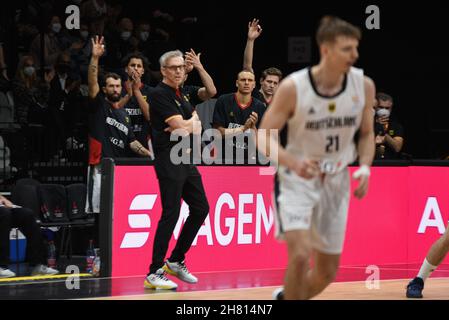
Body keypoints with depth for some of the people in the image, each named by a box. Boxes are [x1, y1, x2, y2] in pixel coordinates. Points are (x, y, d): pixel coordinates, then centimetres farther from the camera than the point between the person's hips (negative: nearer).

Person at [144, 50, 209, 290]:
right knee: (171, 214, -13)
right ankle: (154, 274, -11)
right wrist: (192, 122, 4)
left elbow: (196, 126, 12)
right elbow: (180, 125, -17)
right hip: (169, 160, -9)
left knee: (200, 208, 12)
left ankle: (176, 261, 23)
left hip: (186, 159, 9)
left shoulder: (181, 94, 17)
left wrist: (188, 126, -10)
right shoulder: (160, 95, -10)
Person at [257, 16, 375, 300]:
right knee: (300, 255, -24)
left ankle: (285, 296, 40)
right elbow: (264, 136, -14)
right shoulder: (293, 87, -19)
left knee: (327, 272, 11)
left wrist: (365, 167, -11)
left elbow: (367, 133, 8)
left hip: (336, 181, 4)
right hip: (299, 179, -4)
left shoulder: (364, 85, -8)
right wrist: (293, 162, -33)